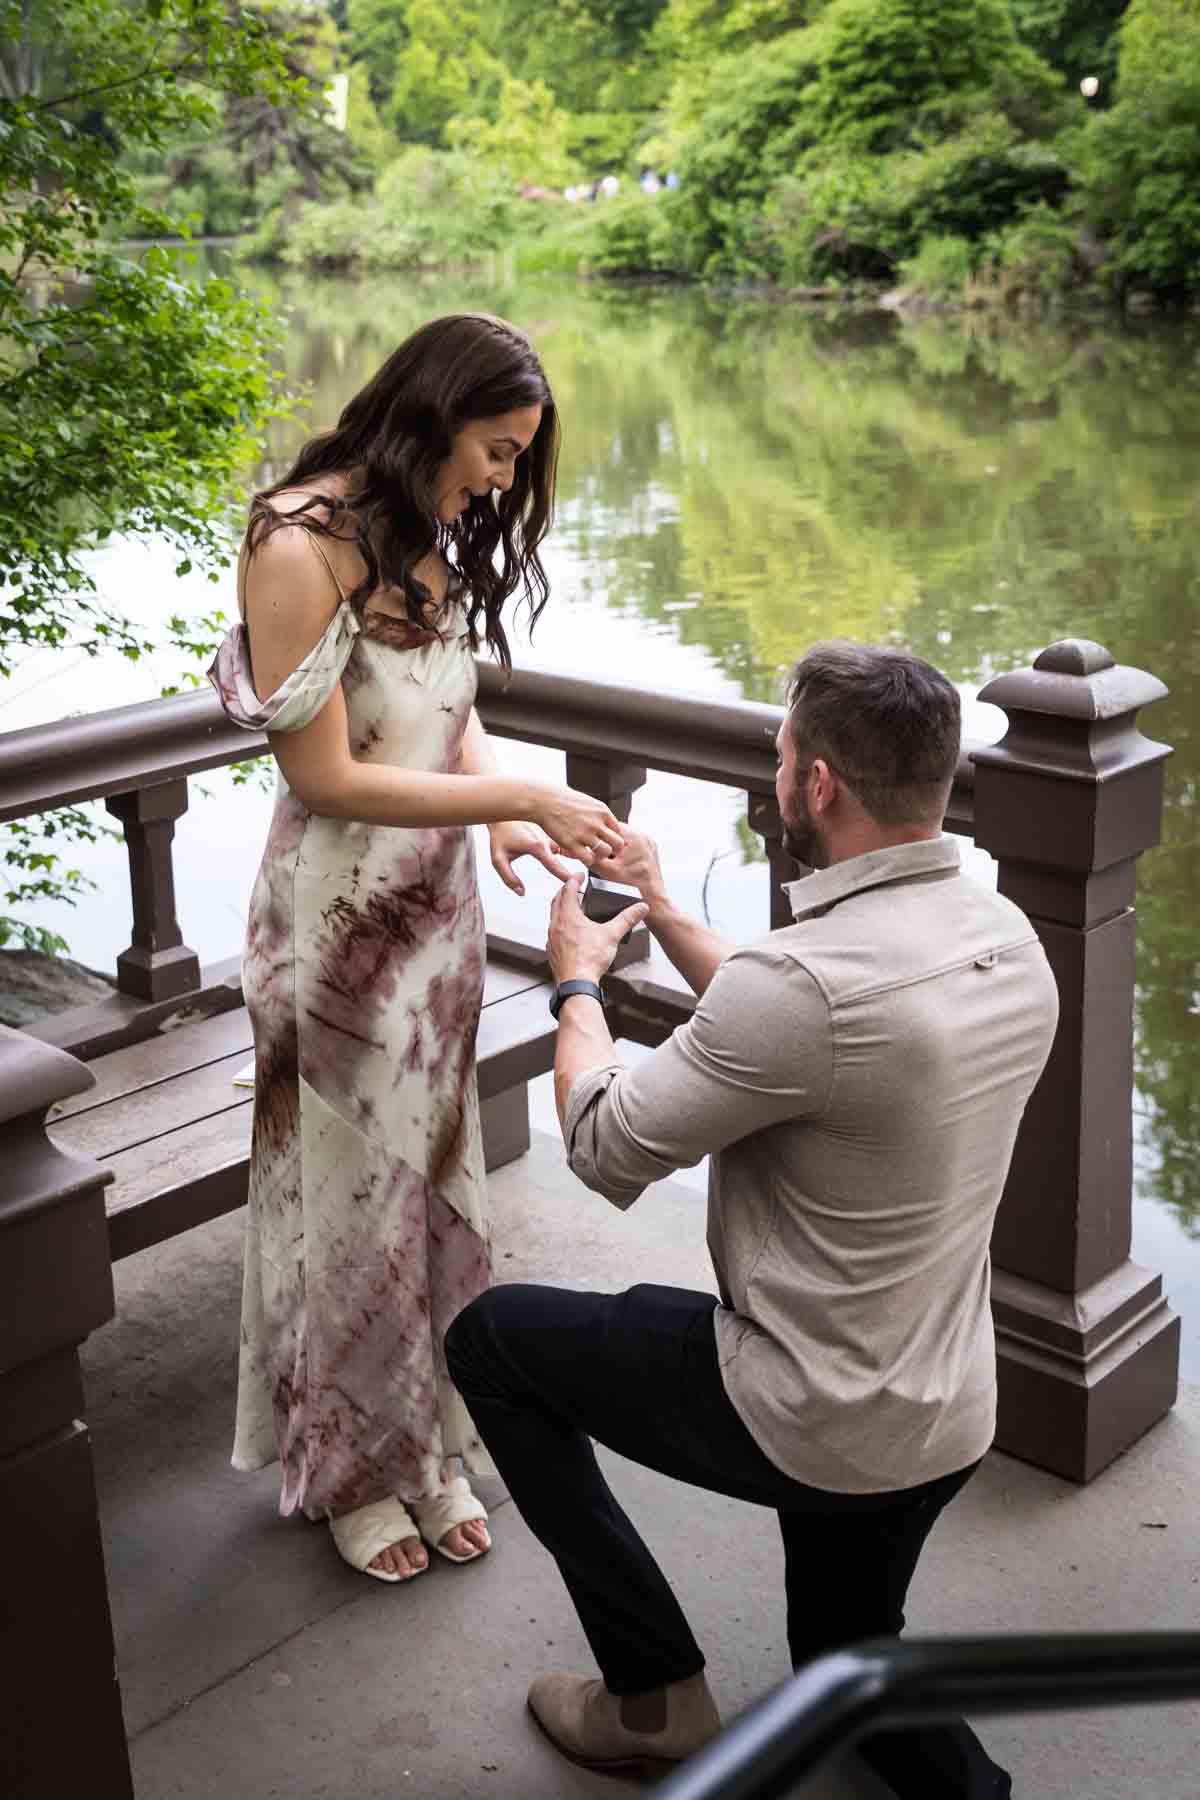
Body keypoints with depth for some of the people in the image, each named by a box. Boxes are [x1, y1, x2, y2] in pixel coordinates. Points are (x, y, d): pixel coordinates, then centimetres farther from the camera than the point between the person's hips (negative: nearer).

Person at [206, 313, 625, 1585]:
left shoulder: (429, 541, 7)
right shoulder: (299, 545, -18)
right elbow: (326, 776, -20)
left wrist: (501, 815, -7)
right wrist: (522, 797, -21)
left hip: (438, 905, 7)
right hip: (339, 917, -7)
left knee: (431, 1176, 15)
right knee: (351, 1188, 7)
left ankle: (430, 1449, 32)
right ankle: (351, 1470, 28)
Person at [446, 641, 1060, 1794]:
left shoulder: (808, 980, -31)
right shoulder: (1008, 940, -4)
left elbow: (607, 1150, -16)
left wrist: (577, 982, 2)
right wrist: (666, 920, 18)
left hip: (810, 1422, -8)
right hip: (949, 1423, 8)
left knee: (490, 1339, 11)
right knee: (842, 1657, 34)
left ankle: (653, 1693, 16)